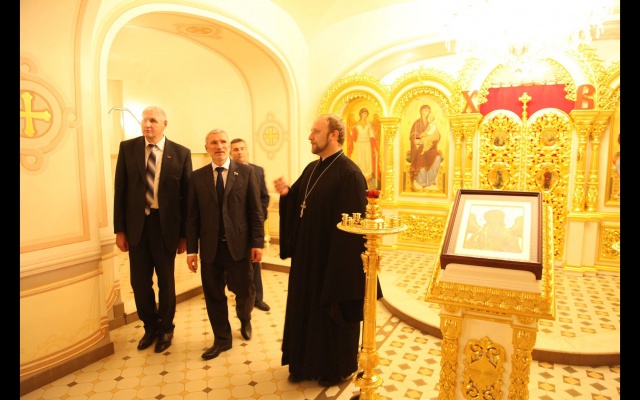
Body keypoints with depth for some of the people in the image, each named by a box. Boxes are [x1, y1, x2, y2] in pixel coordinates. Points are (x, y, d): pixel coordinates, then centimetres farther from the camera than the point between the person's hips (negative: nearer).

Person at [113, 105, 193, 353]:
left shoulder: (181, 153, -4)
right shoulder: (127, 148, 2)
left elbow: (186, 196, -3)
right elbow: (120, 190, 3)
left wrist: (184, 234, -4)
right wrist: (119, 229, -1)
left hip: (165, 225, -2)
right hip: (136, 224, 2)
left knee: (166, 281, 12)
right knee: (139, 282, 11)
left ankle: (165, 329, 34)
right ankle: (150, 327, 36)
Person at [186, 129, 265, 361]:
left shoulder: (246, 172, 0)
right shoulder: (197, 177, 5)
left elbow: (256, 210, -2)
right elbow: (192, 216, 4)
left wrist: (257, 242, -6)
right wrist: (191, 249, 1)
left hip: (238, 245, -1)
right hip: (210, 247, 2)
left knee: (245, 291, 10)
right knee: (213, 296, 10)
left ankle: (244, 320, 44)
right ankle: (222, 339, 30)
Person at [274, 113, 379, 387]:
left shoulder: (349, 173, -17)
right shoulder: (312, 169, 8)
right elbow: (298, 207, 13)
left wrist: (339, 266, -19)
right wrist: (287, 193, -7)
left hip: (333, 259, -8)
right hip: (307, 257, 8)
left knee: (332, 312, 10)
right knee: (306, 309, 18)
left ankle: (338, 368, 32)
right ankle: (306, 363, 39)